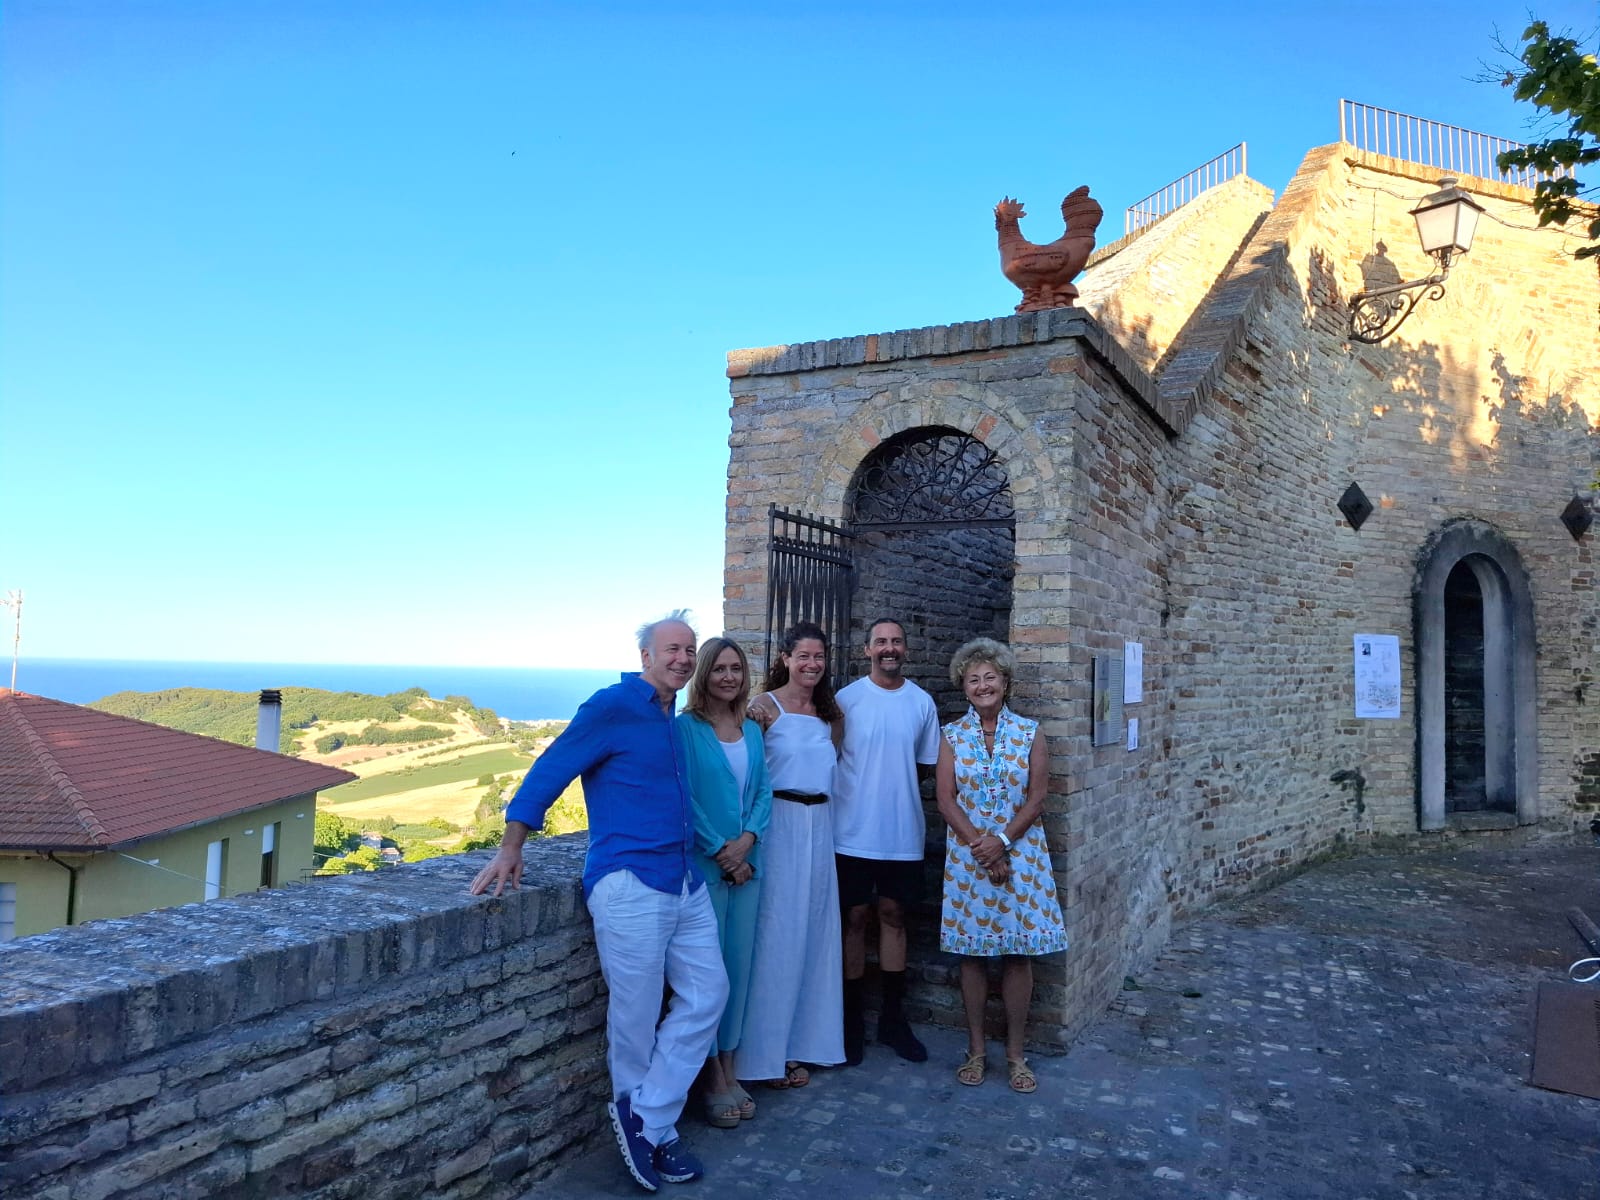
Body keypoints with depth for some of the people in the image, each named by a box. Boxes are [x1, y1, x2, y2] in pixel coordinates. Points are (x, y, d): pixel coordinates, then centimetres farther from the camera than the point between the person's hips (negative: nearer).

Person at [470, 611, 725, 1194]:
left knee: (706, 995, 8)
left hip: (687, 886, 8)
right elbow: (549, 772, -9)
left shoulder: (674, 717, 14)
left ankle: (644, 1119, 18)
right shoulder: (612, 706, -9)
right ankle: (654, 1133, 23)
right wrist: (511, 848, -11)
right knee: (636, 1019, 4)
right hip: (629, 885, -8)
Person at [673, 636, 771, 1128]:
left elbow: (763, 792, 7)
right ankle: (712, 1080, 13)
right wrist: (720, 852, -12)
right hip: (702, 865, -5)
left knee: (739, 967, 10)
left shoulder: (752, 731, 10)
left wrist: (747, 840, -9)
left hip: (745, 864, 6)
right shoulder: (685, 728, -8)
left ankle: (728, 1071, 23)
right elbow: (683, 798, -12)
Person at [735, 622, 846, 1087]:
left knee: (813, 930, 11)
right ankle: (767, 1052, 12)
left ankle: (799, 1041, 24)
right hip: (780, 821, -6)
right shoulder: (765, 707, -7)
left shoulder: (829, 711, 12)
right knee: (777, 932, -1)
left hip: (820, 822, 6)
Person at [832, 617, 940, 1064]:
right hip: (854, 832, -2)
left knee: (893, 915, 12)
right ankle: (852, 1020, 19)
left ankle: (893, 1019, 25)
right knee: (855, 918, 6)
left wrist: (895, 783, 1)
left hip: (903, 833, 2)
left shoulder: (922, 702, 4)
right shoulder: (846, 699, -4)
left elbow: (927, 763, 10)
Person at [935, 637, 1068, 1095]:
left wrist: (1002, 840, -14)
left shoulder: (1029, 732, 1)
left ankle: (1015, 1053, 17)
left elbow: (1037, 797, -3)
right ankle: (975, 1049, 20)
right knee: (972, 952, 6)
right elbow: (946, 801, -2)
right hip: (967, 854, 0)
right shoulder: (952, 735, 2)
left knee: (1019, 952, 4)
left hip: (1020, 853, 0)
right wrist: (980, 846, -12)